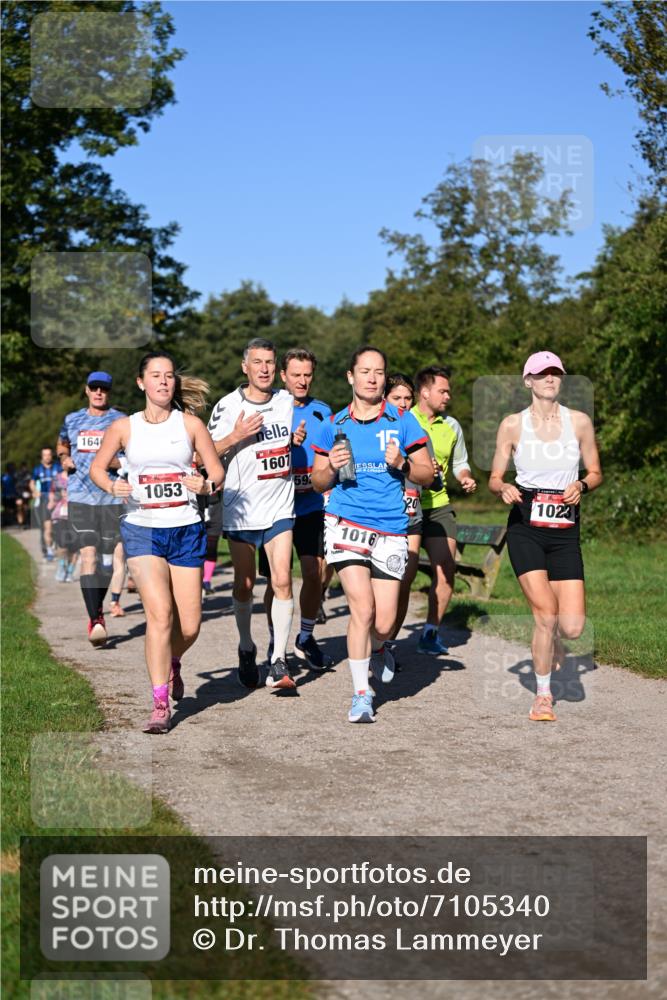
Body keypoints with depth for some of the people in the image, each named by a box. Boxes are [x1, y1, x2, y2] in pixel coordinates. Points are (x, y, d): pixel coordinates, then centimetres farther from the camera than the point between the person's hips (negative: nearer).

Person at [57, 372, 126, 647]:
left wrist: (118, 462, -14)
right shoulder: (72, 420, 13)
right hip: (80, 497, 0)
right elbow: (62, 444, 31)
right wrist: (64, 458, 9)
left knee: (107, 556, 6)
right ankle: (95, 620, -18)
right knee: (88, 553, -14)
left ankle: (98, 608, 30)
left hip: (113, 497, 0)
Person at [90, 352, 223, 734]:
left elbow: (218, 470, 4)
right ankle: (160, 705, -10)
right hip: (141, 529, -1)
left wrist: (206, 485, -18)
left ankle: (171, 662, 38)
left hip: (187, 530, 1)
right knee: (160, 613, -18)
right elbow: (97, 467, 13)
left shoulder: (190, 423, 3)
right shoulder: (124, 427, 4)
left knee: (189, 626, 2)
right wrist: (112, 486, -9)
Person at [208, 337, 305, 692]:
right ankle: (247, 650, 29)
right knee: (244, 585, 8)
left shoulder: (287, 401, 6)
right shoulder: (227, 406, -4)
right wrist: (236, 436, -18)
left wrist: (298, 439, 0)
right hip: (241, 509, -1)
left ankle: (279, 661, -7)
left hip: (280, 507, 2)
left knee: (282, 580, -10)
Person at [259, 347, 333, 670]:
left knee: (315, 572, -7)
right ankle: (275, 642, 19)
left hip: (311, 507, 2)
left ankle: (306, 638, 12)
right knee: (276, 579, 2)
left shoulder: (322, 411, 8)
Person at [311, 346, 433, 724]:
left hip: (391, 529, 1)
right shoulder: (334, 426, 7)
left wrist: (402, 465, -12)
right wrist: (332, 467, -9)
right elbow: (318, 483, 12)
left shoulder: (402, 421, 4)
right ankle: (361, 694, 2)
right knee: (362, 610, -14)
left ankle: (376, 649, 39)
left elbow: (427, 473, 7)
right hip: (346, 524, -1)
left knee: (384, 623, 1)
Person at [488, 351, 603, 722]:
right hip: (525, 528, -1)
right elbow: (495, 477, 7)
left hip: (565, 531, 2)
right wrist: (504, 488, -15)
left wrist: (581, 486, -10)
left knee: (573, 627, -8)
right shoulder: (513, 425, 2)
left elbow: (595, 472, 12)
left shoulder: (580, 422, 4)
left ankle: (551, 640, 32)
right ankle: (543, 695, 7)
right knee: (546, 613, -14)